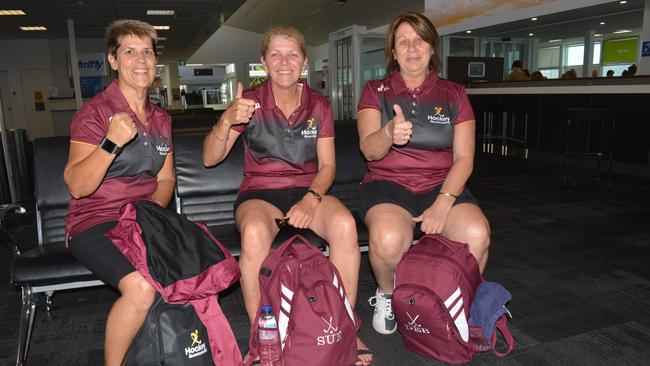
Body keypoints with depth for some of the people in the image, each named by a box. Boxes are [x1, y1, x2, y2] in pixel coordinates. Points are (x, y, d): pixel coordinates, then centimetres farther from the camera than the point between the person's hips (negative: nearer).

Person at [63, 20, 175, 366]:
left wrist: (152, 209, -4)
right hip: (95, 223, -5)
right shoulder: (94, 112, -7)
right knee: (140, 287, -30)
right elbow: (77, 186, -13)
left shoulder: (161, 118, 12)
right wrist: (112, 143, -27)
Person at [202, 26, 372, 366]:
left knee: (345, 224, -31)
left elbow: (327, 165, 3)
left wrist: (311, 199, -17)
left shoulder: (319, 105, 6)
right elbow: (210, 158, -4)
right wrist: (227, 120, -23)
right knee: (254, 233, -37)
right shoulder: (251, 102, 1)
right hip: (260, 192, -1)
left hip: (308, 190, 2)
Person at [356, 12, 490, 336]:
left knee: (477, 234, -29)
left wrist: (443, 203, -15)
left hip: (442, 185, 2)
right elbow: (369, 150, -8)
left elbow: (464, 157, 2)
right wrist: (389, 134, -32)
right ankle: (386, 295, 0)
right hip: (387, 184, -1)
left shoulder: (454, 94, 10)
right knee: (389, 238, -34)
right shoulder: (376, 92, 7)